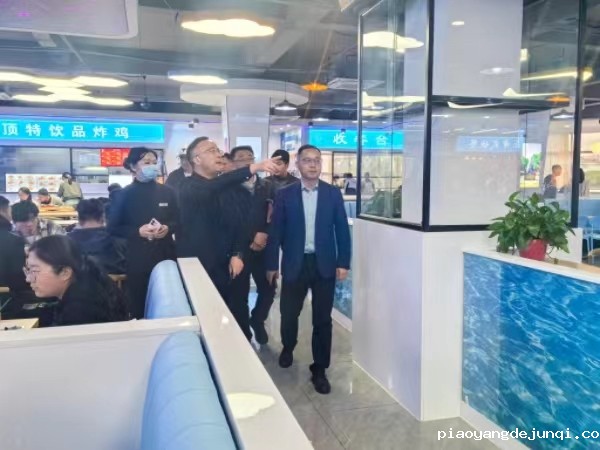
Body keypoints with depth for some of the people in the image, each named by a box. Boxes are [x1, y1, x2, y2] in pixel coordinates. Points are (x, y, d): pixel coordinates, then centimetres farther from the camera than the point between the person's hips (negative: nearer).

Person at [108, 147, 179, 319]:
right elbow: (113, 228, -1)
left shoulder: (167, 192, 5)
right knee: (139, 303, 4)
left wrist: (168, 228, -11)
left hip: (165, 256, 2)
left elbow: (178, 221, 10)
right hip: (137, 259, -1)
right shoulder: (125, 195, -1)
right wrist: (138, 231, -16)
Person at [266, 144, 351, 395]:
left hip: (324, 264, 0)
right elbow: (276, 232, 1)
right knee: (289, 313, 11)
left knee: (322, 319, 5)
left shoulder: (333, 193, 2)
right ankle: (288, 348, 42)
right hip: (295, 264, 0)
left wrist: (343, 263, -3)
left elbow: (342, 230, 2)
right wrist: (272, 265, 0)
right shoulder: (285, 195, 0)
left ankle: (319, 370, 20)